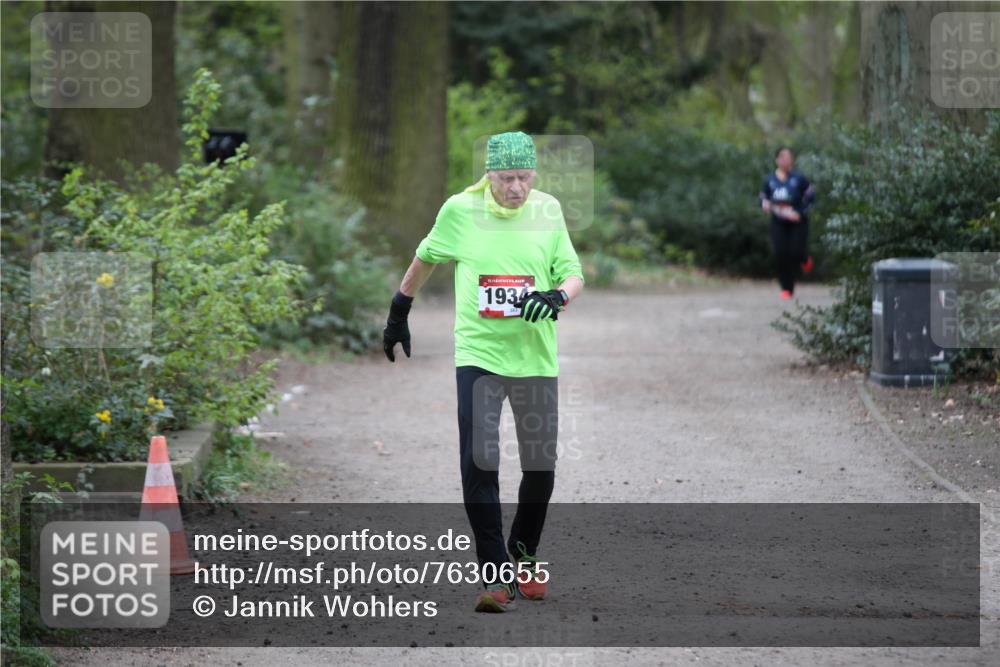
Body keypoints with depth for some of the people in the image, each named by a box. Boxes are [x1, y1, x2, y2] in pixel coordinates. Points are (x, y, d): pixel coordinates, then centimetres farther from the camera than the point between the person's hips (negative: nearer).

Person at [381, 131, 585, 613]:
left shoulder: (548, 210, 0)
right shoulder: (460, 210, -3)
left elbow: (574, 274, 3)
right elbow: (426, 258, 14)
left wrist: (558, 295, -20)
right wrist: (399, 311, 22)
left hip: (536, 357, 2)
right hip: (478, 353, -1)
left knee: (541, 467, 6)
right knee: (478, 464, -14)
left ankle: (523, 554, 32)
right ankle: (495, 574, -8)